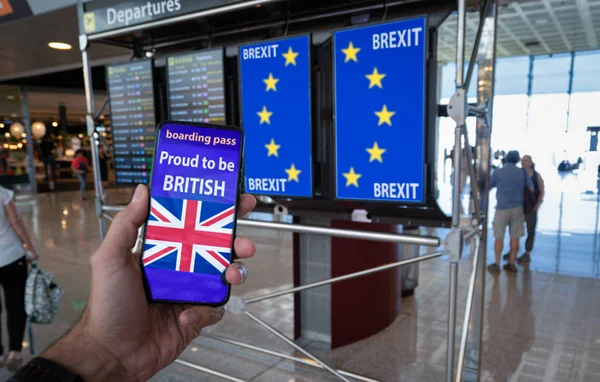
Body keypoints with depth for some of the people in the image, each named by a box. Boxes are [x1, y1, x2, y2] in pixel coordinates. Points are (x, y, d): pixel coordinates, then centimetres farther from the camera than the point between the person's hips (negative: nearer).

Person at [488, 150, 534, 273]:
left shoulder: (498, 172, -6)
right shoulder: (522, 172, 2)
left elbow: (489, 186, 3)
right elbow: (532, 189, 4)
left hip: (502, 207, -3)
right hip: (517, 207, 3)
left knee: (499, 237, 3)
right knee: (515, 237, 8)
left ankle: (496, 264, 7)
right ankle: (512, 264, 14)